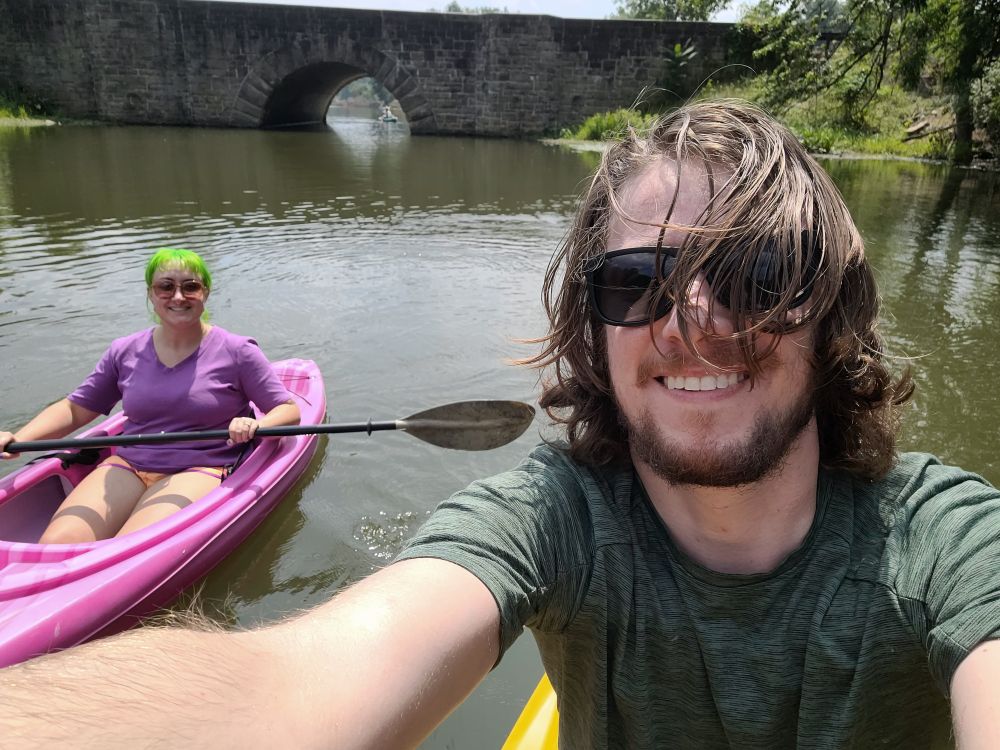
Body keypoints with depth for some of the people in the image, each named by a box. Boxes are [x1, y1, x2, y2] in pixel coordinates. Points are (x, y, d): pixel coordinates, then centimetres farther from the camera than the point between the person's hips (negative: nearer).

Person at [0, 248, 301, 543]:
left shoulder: (236, 352, -1)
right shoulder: (125, 351, 10)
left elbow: (289, 410, -1)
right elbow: (75, 408, 18)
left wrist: (256, 426, -23)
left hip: (200, 470, -4)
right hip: (127, 466, 4)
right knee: (54, 548, -20)